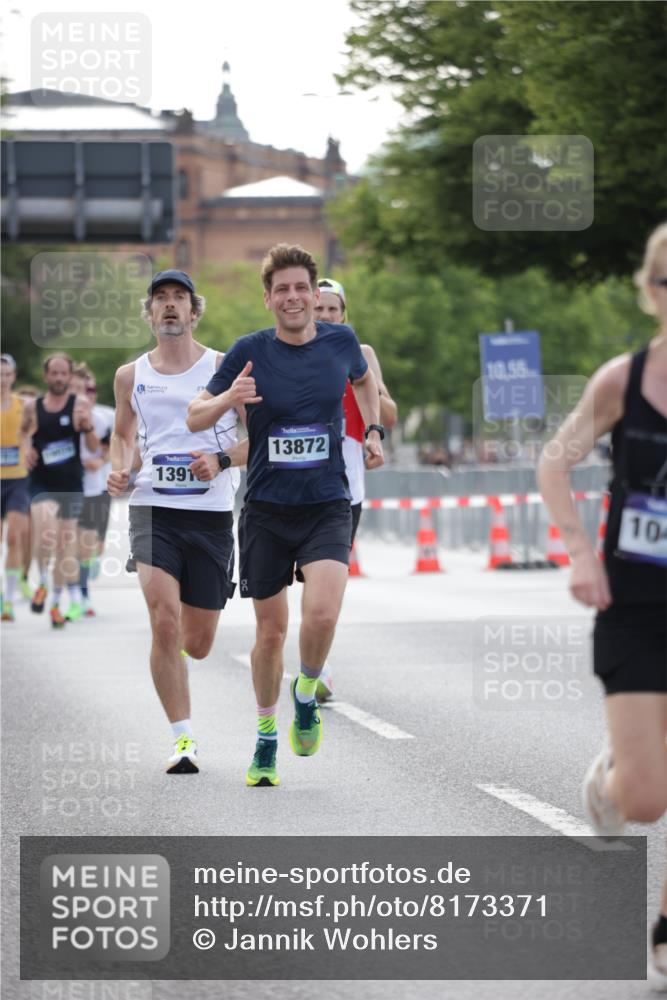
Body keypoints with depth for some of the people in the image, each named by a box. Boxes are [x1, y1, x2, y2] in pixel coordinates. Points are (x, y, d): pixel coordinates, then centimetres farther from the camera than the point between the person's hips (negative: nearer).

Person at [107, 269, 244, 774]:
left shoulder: (224, 367, 0)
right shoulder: (131, 376, 8)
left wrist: (222, 459, -16)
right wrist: (119, 468, 4)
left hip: (211, 512, 0)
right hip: (153, 509, 0)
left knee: (198, 643, 6)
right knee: (165, 622, -18)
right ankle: (184, 738, -12)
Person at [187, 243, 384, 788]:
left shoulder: (341, 341, 0)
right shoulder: (251, 351, -5)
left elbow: (364, 378, 25)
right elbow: (195, 417, -2)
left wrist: (374, 429, 11)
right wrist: (228, 398, -22)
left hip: (328, 507, 0)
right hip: (266, 511, 0)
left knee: (322, 613, -22)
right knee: (271, 630, 7)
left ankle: (306, 693, 10)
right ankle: (266, 741, 27)